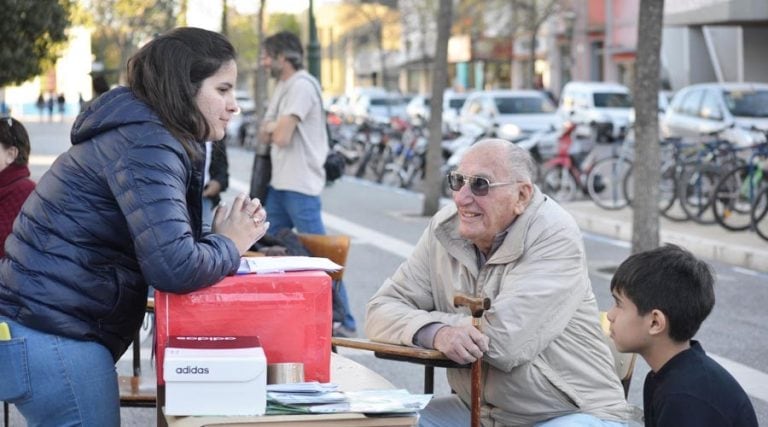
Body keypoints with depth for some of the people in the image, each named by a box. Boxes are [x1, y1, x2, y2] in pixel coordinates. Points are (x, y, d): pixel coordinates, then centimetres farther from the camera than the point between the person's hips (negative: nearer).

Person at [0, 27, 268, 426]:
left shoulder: (147, 134, 14)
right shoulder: (145, 144, -17)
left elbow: (164, 242, 15)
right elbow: (174, 267, -28)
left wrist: (223, 234, -2)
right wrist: (229, 245, -10)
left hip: (47, 326, 10)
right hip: (51, 335, -10)